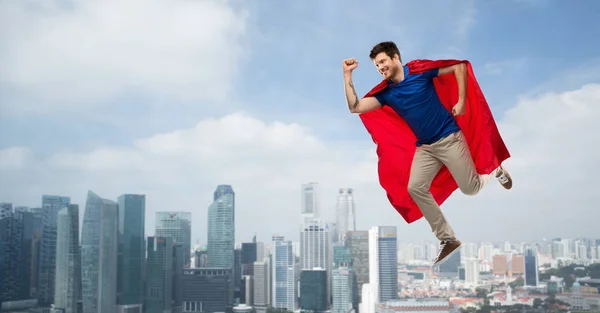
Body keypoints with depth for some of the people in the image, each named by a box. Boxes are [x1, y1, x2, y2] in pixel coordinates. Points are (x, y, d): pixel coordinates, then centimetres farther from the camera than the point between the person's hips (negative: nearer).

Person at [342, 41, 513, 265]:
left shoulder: (419, 71, -10)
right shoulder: (385, 93, 2)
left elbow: (459, 66, -7)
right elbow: (355, 108, -8)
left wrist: (462, 101, -10)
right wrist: (347, 74, -11)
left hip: (449, 138, -5)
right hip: (424, 147, 5)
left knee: (470, 189, -4)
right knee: (415, 188, -12)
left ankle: (496, 172, 33)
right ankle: (447, 239, -1)